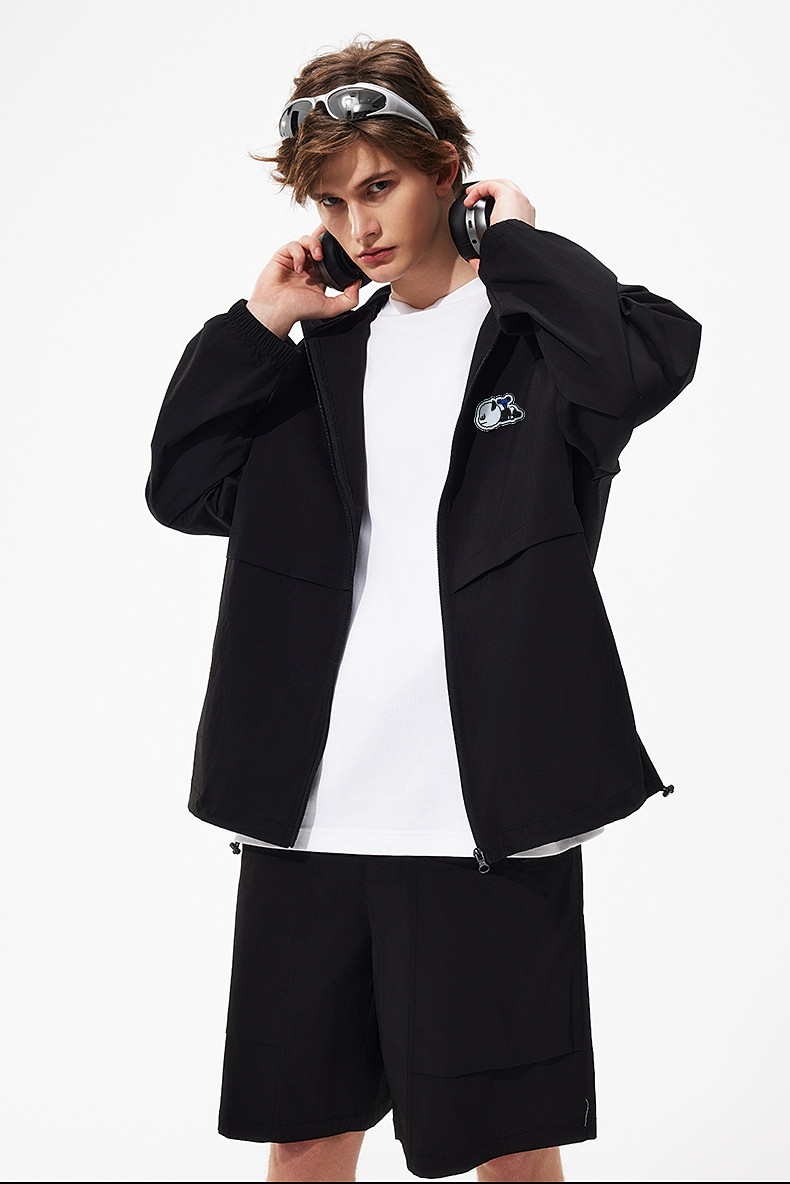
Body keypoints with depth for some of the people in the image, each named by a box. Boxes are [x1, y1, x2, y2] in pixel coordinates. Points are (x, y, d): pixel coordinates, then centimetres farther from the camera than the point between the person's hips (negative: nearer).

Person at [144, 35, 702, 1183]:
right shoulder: (326, 353, 15)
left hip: (487, 811, -5)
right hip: (311, 807, 5)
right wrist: (259, 324, 4)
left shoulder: (530, 326, 0)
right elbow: (182, 489, 11)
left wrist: (515, 240, -8)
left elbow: (652, 358, -22)